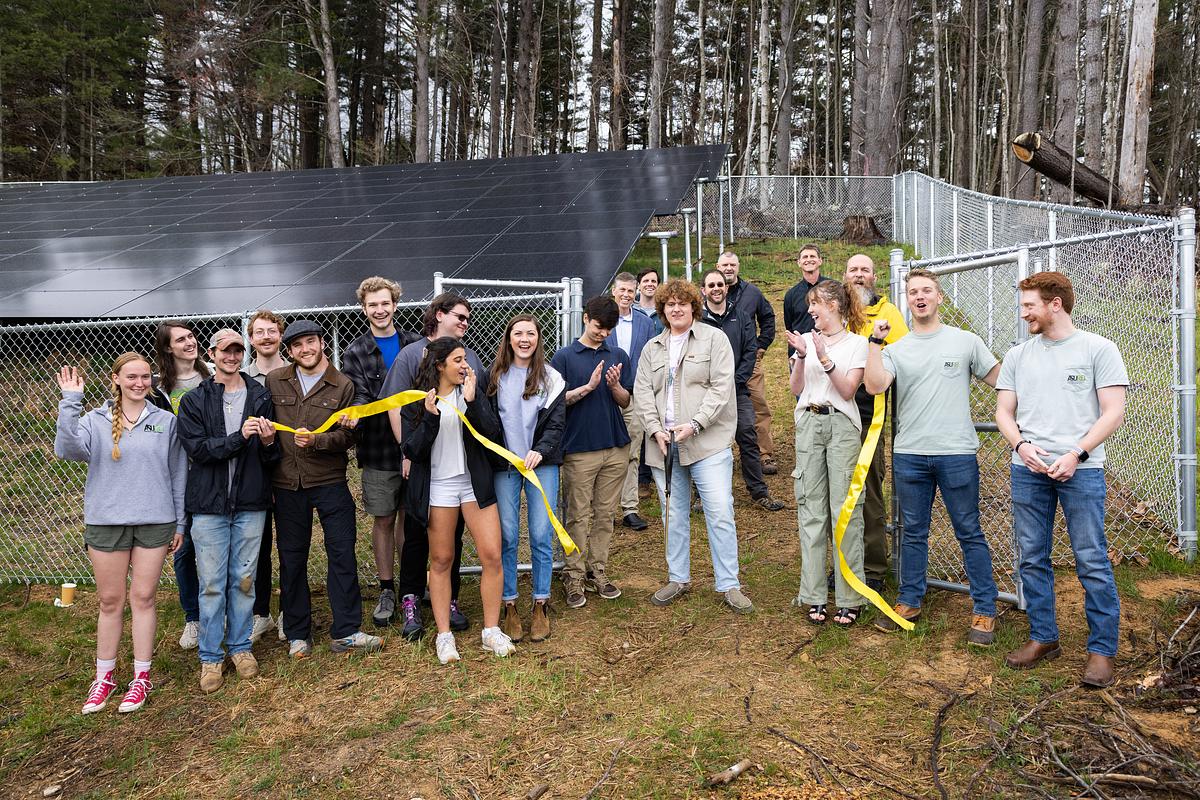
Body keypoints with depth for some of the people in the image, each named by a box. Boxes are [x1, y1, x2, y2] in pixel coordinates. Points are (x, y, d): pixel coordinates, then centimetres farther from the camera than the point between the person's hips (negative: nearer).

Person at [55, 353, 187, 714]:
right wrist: (70, 402, -23)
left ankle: (141, 677, 16)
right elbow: (67, 448, -18)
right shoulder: (95, 420, 2)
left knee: (143, 598, 5)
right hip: (105, 522, 0)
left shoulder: (166, 422, 3)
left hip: (155, 522, 0)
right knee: (110, 600, 9)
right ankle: (104, 677, 23)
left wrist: (180, 523, 6)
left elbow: (178, 476, 7)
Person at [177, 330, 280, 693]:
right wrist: (239, 437, -21)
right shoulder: (194, 401, 2)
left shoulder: (261, 397, 5)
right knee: (212, 583, 4)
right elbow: (197, 449, -10)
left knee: (244, 579, 11)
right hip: (209, 503, -1)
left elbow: (272, 458, 5)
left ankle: (240, 646, 25)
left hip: (250, 503, 1)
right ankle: (211, 656, 16)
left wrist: (268, 442, -17)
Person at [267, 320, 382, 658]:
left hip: (330, 481, -1)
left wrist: (315, 440, -21)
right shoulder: (274, 382, 5)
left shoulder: (342, 386, 0)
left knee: (342, 554, 0)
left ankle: (345, 632, 11)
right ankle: (297, 634, 23)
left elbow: (346, 436, -6)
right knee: (291, 559, 9)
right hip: (287, 482, 2)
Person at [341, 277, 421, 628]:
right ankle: (387, 591, 19)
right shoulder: (355, 354, 2)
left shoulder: (415, 344, 5)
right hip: (379, 450, -1)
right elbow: (360, 398, -8)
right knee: (383, 520, 7)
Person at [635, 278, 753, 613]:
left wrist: (695, 425, -16)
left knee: (720, 513, -6)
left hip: (707, 442, -4)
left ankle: (729, 585, 4)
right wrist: (656, 430, -7)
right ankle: (678, 579, 25)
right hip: (664, 444, 4)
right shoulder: (652, 348, 16)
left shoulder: (714, 339, 3)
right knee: (673, 515, 11)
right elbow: (642, 392, 9)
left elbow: (721, 388, -6)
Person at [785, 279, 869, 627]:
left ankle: (849, 598, 5)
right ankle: (814, 596, 10)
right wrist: (801, 356, -8)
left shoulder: (857, 343, 1)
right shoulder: (807, 339, 11)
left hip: (841, 425, -3)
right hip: (808, 424, 4)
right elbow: (797, 389, 7)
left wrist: (825, 358, -16)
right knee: (811, 509, 4)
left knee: (845, 509, -4)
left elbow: (848, 391, -7)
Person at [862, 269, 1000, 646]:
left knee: (969, 533, 5)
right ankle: (910, 600, 26)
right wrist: (875, 341, -10)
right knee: (913, 532, 13)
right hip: (909, 454, 2)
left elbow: (1001, 380, 7)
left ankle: (985, 609, 15)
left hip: (957, 453, -2)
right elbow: (874, 385, -10)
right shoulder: (896, 348, 6)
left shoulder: (965, 341, 3)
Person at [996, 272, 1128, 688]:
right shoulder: (1017, 355, 14)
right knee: (1032, 558, 8)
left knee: (1092, 561, -3)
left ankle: (1102, 649, 8)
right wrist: (1021, 445, -7)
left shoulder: (1098, 349, 2)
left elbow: (1113, 412, -4)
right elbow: (1004, 412, 13)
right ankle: (1044, 638, 21)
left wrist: (1076, 454, -15)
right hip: (1028, 468, 4)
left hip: (1081, 468, -4)